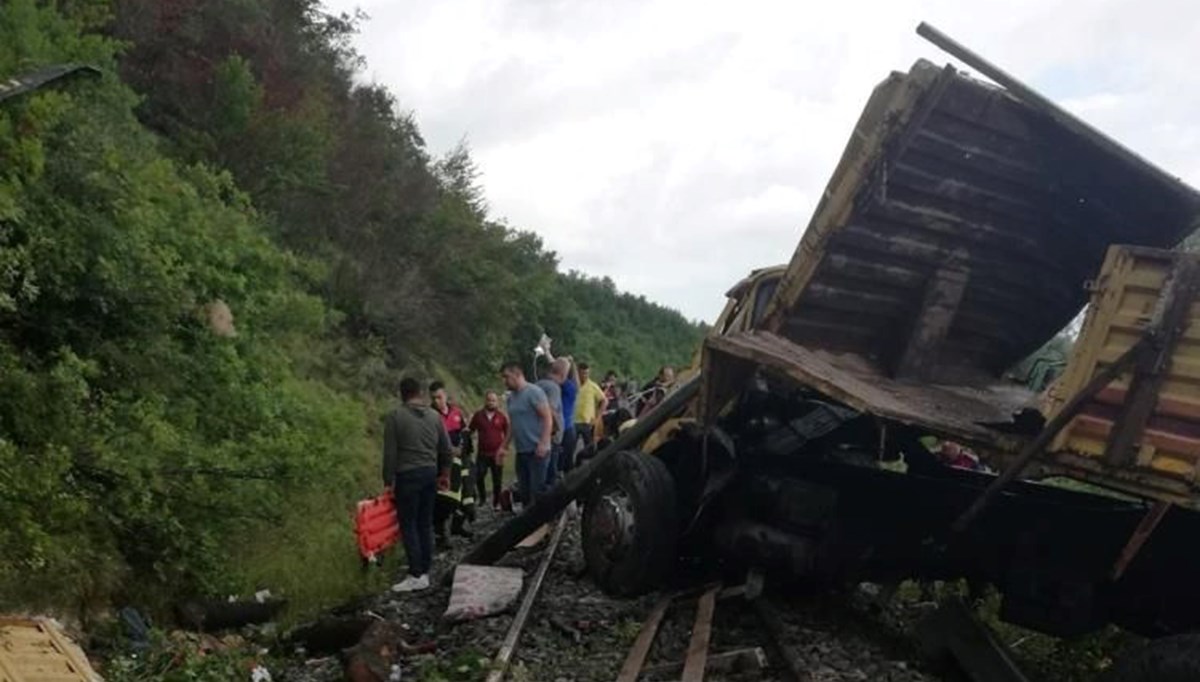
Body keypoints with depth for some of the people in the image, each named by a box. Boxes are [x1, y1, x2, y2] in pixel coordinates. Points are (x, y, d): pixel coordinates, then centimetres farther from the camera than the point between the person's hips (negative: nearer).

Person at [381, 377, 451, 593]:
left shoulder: (396, 417, -8)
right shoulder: (434, 416, 7)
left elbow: (390, 453, -9)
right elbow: (446, 449, 11)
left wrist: (389, 480, -2)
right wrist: (445, 474, 22)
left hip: (408, 475, -5)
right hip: (430, 473, 5)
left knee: (409, 526, 0)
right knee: (426, 524, 10)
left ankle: (416, 576, -2)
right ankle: (425, 573, 13)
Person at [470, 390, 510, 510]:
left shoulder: (502, 417, 1)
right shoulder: (478, 416, 3)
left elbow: (507, 434, 8)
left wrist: (503, 447, 0)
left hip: (497, 454, 0)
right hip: (482, 454, 0)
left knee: (497, 480, 4)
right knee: (479, 477, -5)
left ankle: (496, 503, 16)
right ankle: (482, 497, 18)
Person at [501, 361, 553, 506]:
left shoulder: (534, 392, -9)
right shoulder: (511, 397, 14)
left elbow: (548, 418, -15)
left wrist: (543, 443, -23)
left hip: (537, 451, -8)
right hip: (521, 451, 8)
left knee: (537, 490, -8)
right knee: (524, 490, 10)